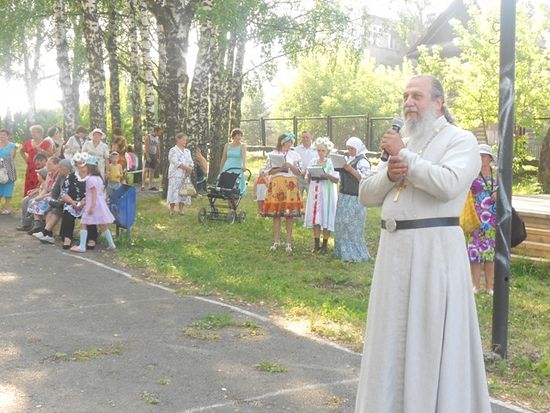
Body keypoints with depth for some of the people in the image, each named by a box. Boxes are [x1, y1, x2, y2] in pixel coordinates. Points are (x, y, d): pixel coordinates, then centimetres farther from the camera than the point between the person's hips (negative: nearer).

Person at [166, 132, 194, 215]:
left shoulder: (187, 151, 17)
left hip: (186, 175, 6)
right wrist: (187, 168, -15)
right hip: (176, 174, -6)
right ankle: (172, 209, -2)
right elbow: (176, 162, -14)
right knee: (174, 191, -8)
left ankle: (181, 209, 10)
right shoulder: (173, 150, -3)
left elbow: (190, 162, 10)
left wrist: (190, 169, -11)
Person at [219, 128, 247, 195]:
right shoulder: (227, 145, 8)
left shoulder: (243, 145, -1)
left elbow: (244, 155, -20)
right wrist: (221, 170, 12)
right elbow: (223, 159, 13)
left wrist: (244, 165, -37)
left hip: (237, 170, -2)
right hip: (227, 170, 3)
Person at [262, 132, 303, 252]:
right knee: (276, 214, 0)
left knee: (289, 215, -1)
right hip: (276, 185, 0)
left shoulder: (295, 155, 7)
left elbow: (299, 172, 5)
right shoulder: (273, 154, 6)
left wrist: (291, 166, -12)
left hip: (290, 185, 0)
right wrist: (280, 168, -12)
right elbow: (269, 171, 3)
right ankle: (276, 241, 11)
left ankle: (289, 242, 7)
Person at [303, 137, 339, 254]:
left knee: (326, 217, -2)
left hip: (327, 193, -3)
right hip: (315, 192, 3)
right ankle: (316, 244, 9)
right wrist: (310, 175, -10)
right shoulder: (313, 162, 9)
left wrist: (327, 175, -22)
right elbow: (308, 180, 12)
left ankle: (325, 245, 5)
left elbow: (337, 180, -7)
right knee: (315, 218, 3)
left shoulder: (332, 162, -1)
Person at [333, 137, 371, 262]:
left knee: (353, 226, -7)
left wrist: (351, 170, -23)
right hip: (344, 196, 9)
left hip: (355, 199, -9)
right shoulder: (348, 159, 15)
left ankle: (356, 254, 0)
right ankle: (344, 251, 20)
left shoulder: (362, 161, -10)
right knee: (342, 225, 11)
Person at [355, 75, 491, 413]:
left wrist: (405, 155, -13)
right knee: (394, 337, 12)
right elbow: (366, 195, 14)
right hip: (394, 248, 7)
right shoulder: (400, 143, 18)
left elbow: (448, 185, -22)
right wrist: (388, 174, -6)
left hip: (434, 248, -7)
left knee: (432, 339, -1)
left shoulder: (461, 140, -3)